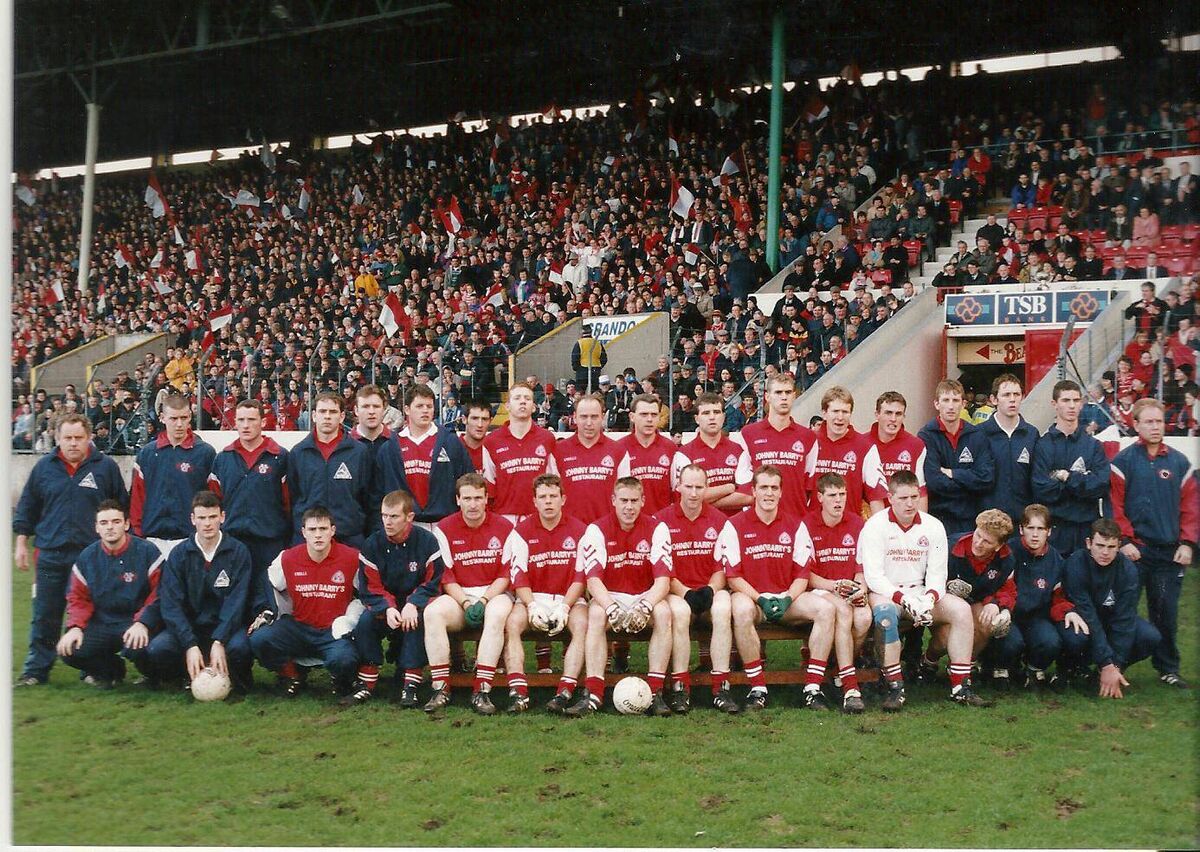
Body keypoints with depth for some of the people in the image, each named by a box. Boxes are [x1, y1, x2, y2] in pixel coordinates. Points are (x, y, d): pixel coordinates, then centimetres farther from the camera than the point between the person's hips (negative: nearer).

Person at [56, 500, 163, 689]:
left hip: (135, 625, -4)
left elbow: (159, 594, -10)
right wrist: (75, 627, -8)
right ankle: (113, 670, 13)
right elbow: (78, 597, 10)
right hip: (101, 625, 4)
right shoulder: (87, 557, 8)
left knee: (137, 648, -36)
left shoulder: (147, 552, -6)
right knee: (68, 650, -19)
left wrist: (142, 623, -24)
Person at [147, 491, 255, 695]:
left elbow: (236, 601, -12)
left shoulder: (238, 552, -4)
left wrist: (219, 642, -26)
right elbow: (171, 604, -9)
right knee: (157, 650, -27)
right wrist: (190, 645, -23)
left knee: (239, 646, -34)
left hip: (226, 626, -2)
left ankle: (236, 679, 1)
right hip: (187, 627, 2)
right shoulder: (179, 554, -1)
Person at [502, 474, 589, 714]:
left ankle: (565, 692, -36)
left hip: (569, 598, 0)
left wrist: (564, 607, -17)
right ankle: (518, 692, -34)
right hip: (532, 598, 1)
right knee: (511, 623, -29)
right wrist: (532, 606, -19)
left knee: (582, 624, -31)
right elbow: (518, 577, -2)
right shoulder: (521, 531, 3)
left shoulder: (579, 530, 2)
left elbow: (581, 577, -3)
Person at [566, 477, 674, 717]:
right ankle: (592, 694, -35)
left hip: (646, 597, 1)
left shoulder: (656, 528, -7)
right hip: (610, 596, 0)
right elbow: (593, 579, -17)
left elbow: (663, 580, -15)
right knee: (596, 613, -33)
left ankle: (656, 692, -30)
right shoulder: (597, 530, -8)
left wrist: (645, 607, -33)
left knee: (663, 612, -31)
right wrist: (612, 608, -35)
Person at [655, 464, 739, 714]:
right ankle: (680, 687, -29)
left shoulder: (718, 520, 9)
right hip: (676, 592, -1)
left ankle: (721, 688, -30)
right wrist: (685, 593, -15)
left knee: (723, 609, -32)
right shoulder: (662, 520, 3)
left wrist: (710, 591, -13)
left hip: (710, 590, 2)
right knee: (679, 611, -35)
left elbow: (722, 568, 7)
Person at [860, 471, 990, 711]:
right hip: (885, 593, -4)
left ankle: (960, 687, -13)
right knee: (885, 612, -38)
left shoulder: (933, 526, 5)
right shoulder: (875, 526, -8)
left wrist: (929, 598, -20)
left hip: (920, 593, 5)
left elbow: (937, 573, 2)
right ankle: (895, 689, -31)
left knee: (961, 609, -18)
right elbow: (873, 577, -14)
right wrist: (904, 598, -26)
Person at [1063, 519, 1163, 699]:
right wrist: (1106, 665, -33)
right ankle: (1073, 668, -3)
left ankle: (1118, 668, 4)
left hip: (1113, 619, 3)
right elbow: (1087, 615, -30)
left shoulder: (1127, 569, -18)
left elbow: (1124, 618, -19)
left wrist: (1116, 665, -25)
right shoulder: (1076, 565, -27)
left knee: (1151, 637, -24)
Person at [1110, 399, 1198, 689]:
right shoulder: (1123, 461, -1)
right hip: (1134, 551, -2)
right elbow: (1115, 505, -5)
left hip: (1170, 552, 3)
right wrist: (1124, 541, -11)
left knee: (1166, 612, 7)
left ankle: (1168, 669, 19)